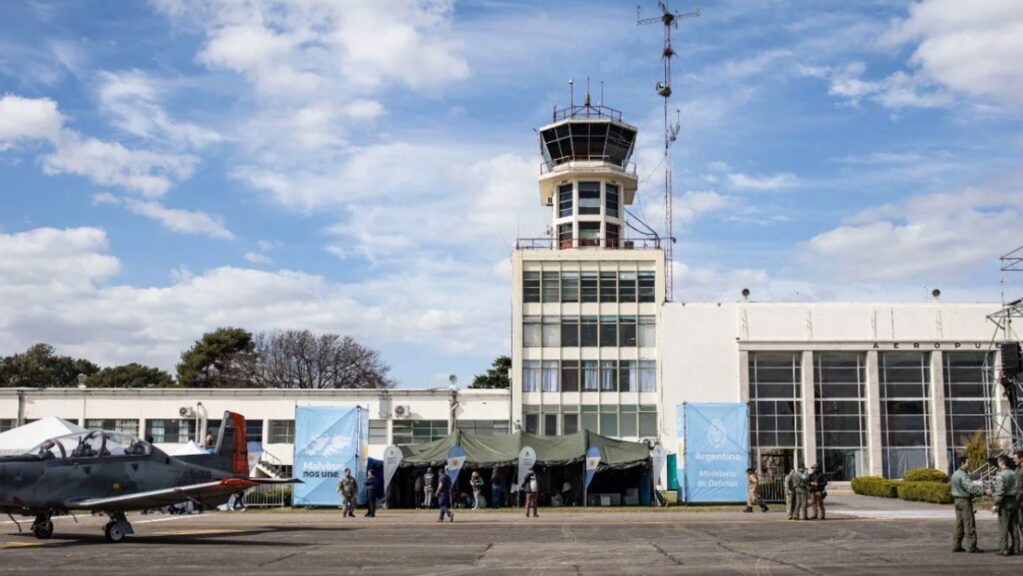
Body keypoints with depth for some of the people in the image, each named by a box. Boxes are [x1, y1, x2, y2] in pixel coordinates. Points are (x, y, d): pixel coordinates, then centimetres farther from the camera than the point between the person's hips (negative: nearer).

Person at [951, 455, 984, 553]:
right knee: (969, 524, -6)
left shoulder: (955, 474, 15)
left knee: (959, 524, 11)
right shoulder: (963, 475, -17)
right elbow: (971, 488, -28)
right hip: (965, 500, -10)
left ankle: (956, 546, 11)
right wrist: (983, 492, -32)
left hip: (957, 500, 10)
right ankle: (971, 546, -6)